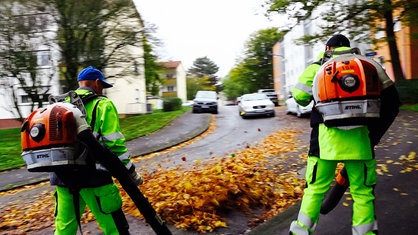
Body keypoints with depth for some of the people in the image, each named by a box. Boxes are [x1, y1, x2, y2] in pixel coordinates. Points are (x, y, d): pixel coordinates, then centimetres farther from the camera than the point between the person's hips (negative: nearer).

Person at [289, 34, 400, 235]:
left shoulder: (319, 66, 9)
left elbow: (300, 96, -3)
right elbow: (391, 98, 9)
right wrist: (375, 133, 13)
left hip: (326, 137, -1)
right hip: (359, 137, 2)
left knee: (316, 188, 10)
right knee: (362, 192, 13)